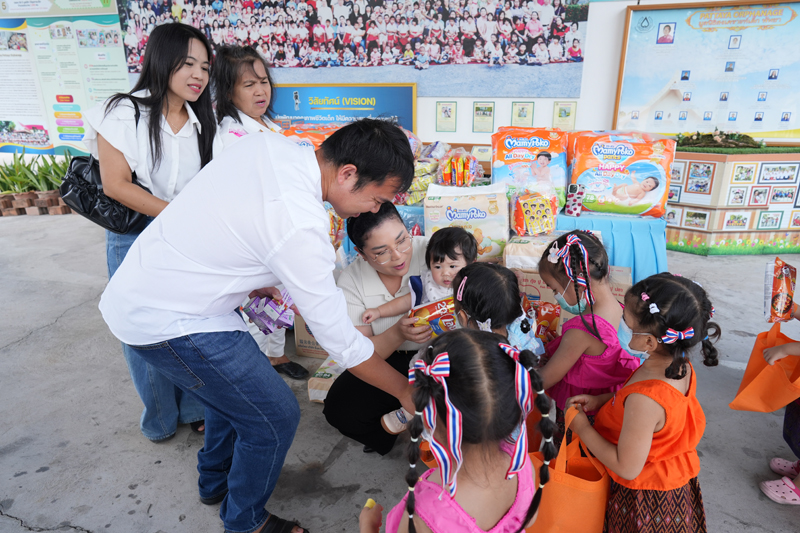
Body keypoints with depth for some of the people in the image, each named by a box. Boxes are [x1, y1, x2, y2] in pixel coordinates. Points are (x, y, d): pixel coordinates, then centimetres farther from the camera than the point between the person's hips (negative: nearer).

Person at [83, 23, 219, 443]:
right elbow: (115, 185, -13)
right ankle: (160, 419, 27)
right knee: (145, 333, 6)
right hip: (135, 242, -3)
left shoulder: (202, 124, 6)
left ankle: (195, 409, 26)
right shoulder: (123, 113, -7)